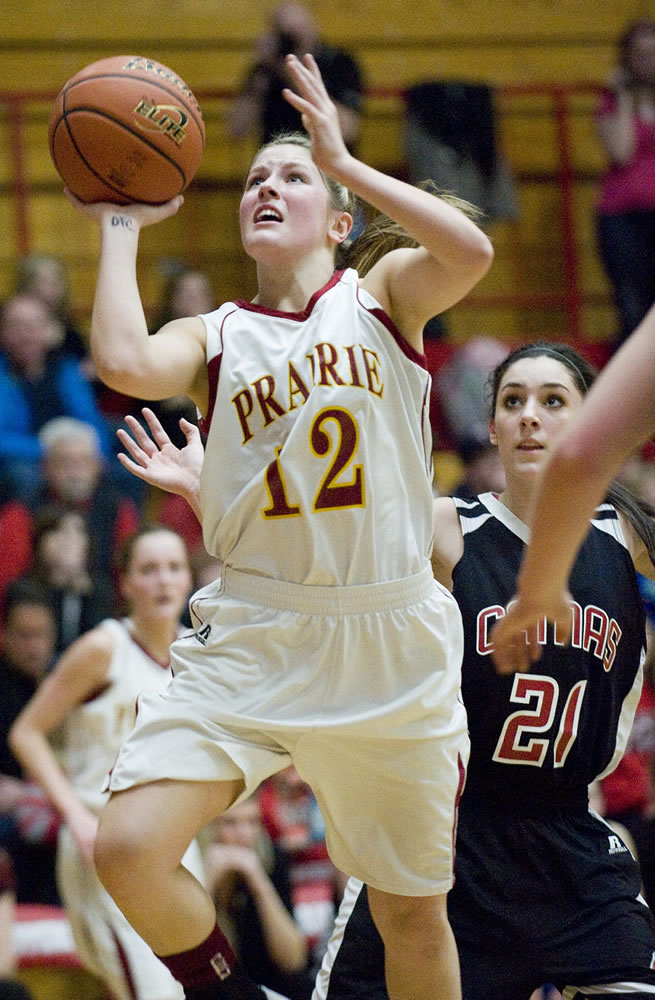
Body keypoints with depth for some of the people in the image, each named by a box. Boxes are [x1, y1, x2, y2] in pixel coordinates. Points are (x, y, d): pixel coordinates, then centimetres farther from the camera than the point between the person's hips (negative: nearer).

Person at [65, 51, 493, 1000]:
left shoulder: (382, 295, 5)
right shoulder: (214, 338, 6)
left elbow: (470, 253, -17)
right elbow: (125, 362, -17)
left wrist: (345, 161, -12)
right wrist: (121, 225, -5)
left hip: (390, 643, 0)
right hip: (251, 638, 0)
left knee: (414, 911, 9)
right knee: (128, 848, -19)